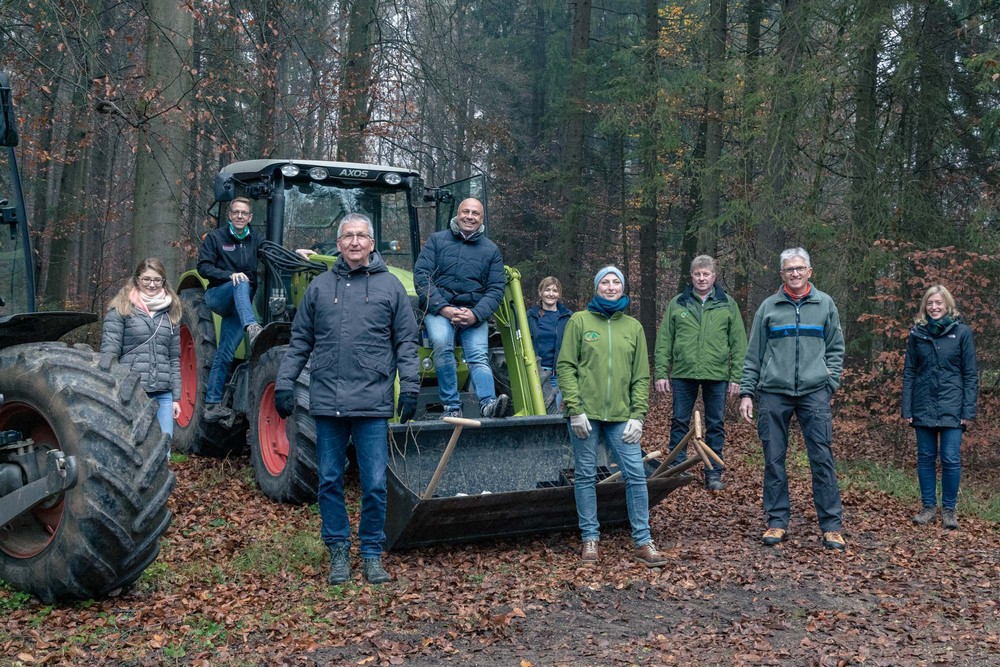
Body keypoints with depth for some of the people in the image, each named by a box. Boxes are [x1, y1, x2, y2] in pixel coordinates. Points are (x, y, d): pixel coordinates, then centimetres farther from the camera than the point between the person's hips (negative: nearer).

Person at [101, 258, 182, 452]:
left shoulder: (170, 312, 15)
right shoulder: (121, 309, 1)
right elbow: (108, 354, -4)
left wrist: (176, 397, 11)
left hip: (163, 394, 4)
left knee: (163, 450, 2)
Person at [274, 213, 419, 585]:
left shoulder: (390, 286, 5)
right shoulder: (319, 288, 10)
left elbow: (406, 342, 5)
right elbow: (300, 342, 13)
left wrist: (410, 388, -3)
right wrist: (284, 383, 6)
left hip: (373, 403, -2)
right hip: (327, 401, 2)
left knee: (374, 484, 1)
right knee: (330, 481, 8)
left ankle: (372, 554, 15)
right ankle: (338, 551, 21)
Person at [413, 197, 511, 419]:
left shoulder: (491, 249, 15)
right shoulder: (437, 240, 11)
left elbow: (496, 289, 9)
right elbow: (421, 276, 1)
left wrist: (476, 314, -11)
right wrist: (443, 308, -12)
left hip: (475, 312, 2)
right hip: (439, 309, -2)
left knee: (479, 356, -21)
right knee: (441, 344, -30)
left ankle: (489, 404, -38)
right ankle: (451, 406, -27)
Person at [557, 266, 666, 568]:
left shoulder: (633, 327, 10)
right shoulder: (579, 321, 3)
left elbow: (641, 376, 9)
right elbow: (565, 367, -2)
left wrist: (638, 415, -2)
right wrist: (575, 409, -11)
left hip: (621, 416, 2)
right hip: (586, 414, -2)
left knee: (636, 475, -2)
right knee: (586, 476, 4)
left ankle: (643, 542, 6)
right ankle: (589, 538, 16)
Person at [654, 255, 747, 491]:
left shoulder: (727, 304, 7)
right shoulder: (677, 303, 7)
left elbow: (738, 344, 5)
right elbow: (664, 341, 6)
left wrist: (736, 377, -2)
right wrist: (661, 373, -2)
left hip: (717, 375, 0)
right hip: (683, 374, 0)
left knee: (716, 425, 6)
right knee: (679, 423, 5)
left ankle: (713, 474, 14)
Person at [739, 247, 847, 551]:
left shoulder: (825, 304, 9)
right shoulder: (769, 307, 8)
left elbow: (836, 349, 13)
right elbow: (754, 355, 10)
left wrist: (830, 383, 1)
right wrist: (747, 392, 4)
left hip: (814, 393, -1)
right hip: (774, 392, 1)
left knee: (822, 459, -3)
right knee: (774, 459, 4)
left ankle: (831, 526, 4)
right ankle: (777, 522, 14)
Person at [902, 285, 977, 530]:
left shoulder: (962, 332, -1)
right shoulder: (917, 334, 5)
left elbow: (970, 374, 0)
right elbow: (909, 373, 7)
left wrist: (969, 410, -6)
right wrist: (907, 409, 1)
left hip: (952, 407, -2)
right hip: (923, 407, 2)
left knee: (951, 459, -4)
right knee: (926, 458, 7)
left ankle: (949, 509, 10)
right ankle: (929, 507, 18)